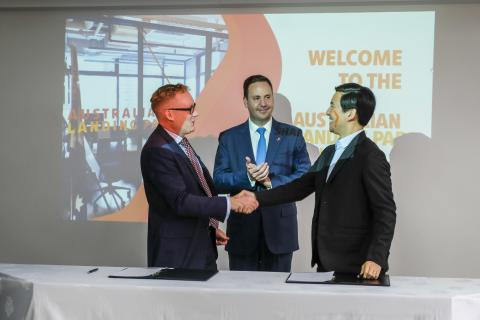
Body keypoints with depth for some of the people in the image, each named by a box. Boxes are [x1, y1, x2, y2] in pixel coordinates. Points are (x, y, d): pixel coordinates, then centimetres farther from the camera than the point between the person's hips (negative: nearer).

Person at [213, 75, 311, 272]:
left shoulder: (292, 135, 5)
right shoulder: (228, 138, 6)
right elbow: (218, 181, -1)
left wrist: (271, 182, -16)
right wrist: (247, 177, -19)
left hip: (280, 228, 0)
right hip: (242, 228, 0)